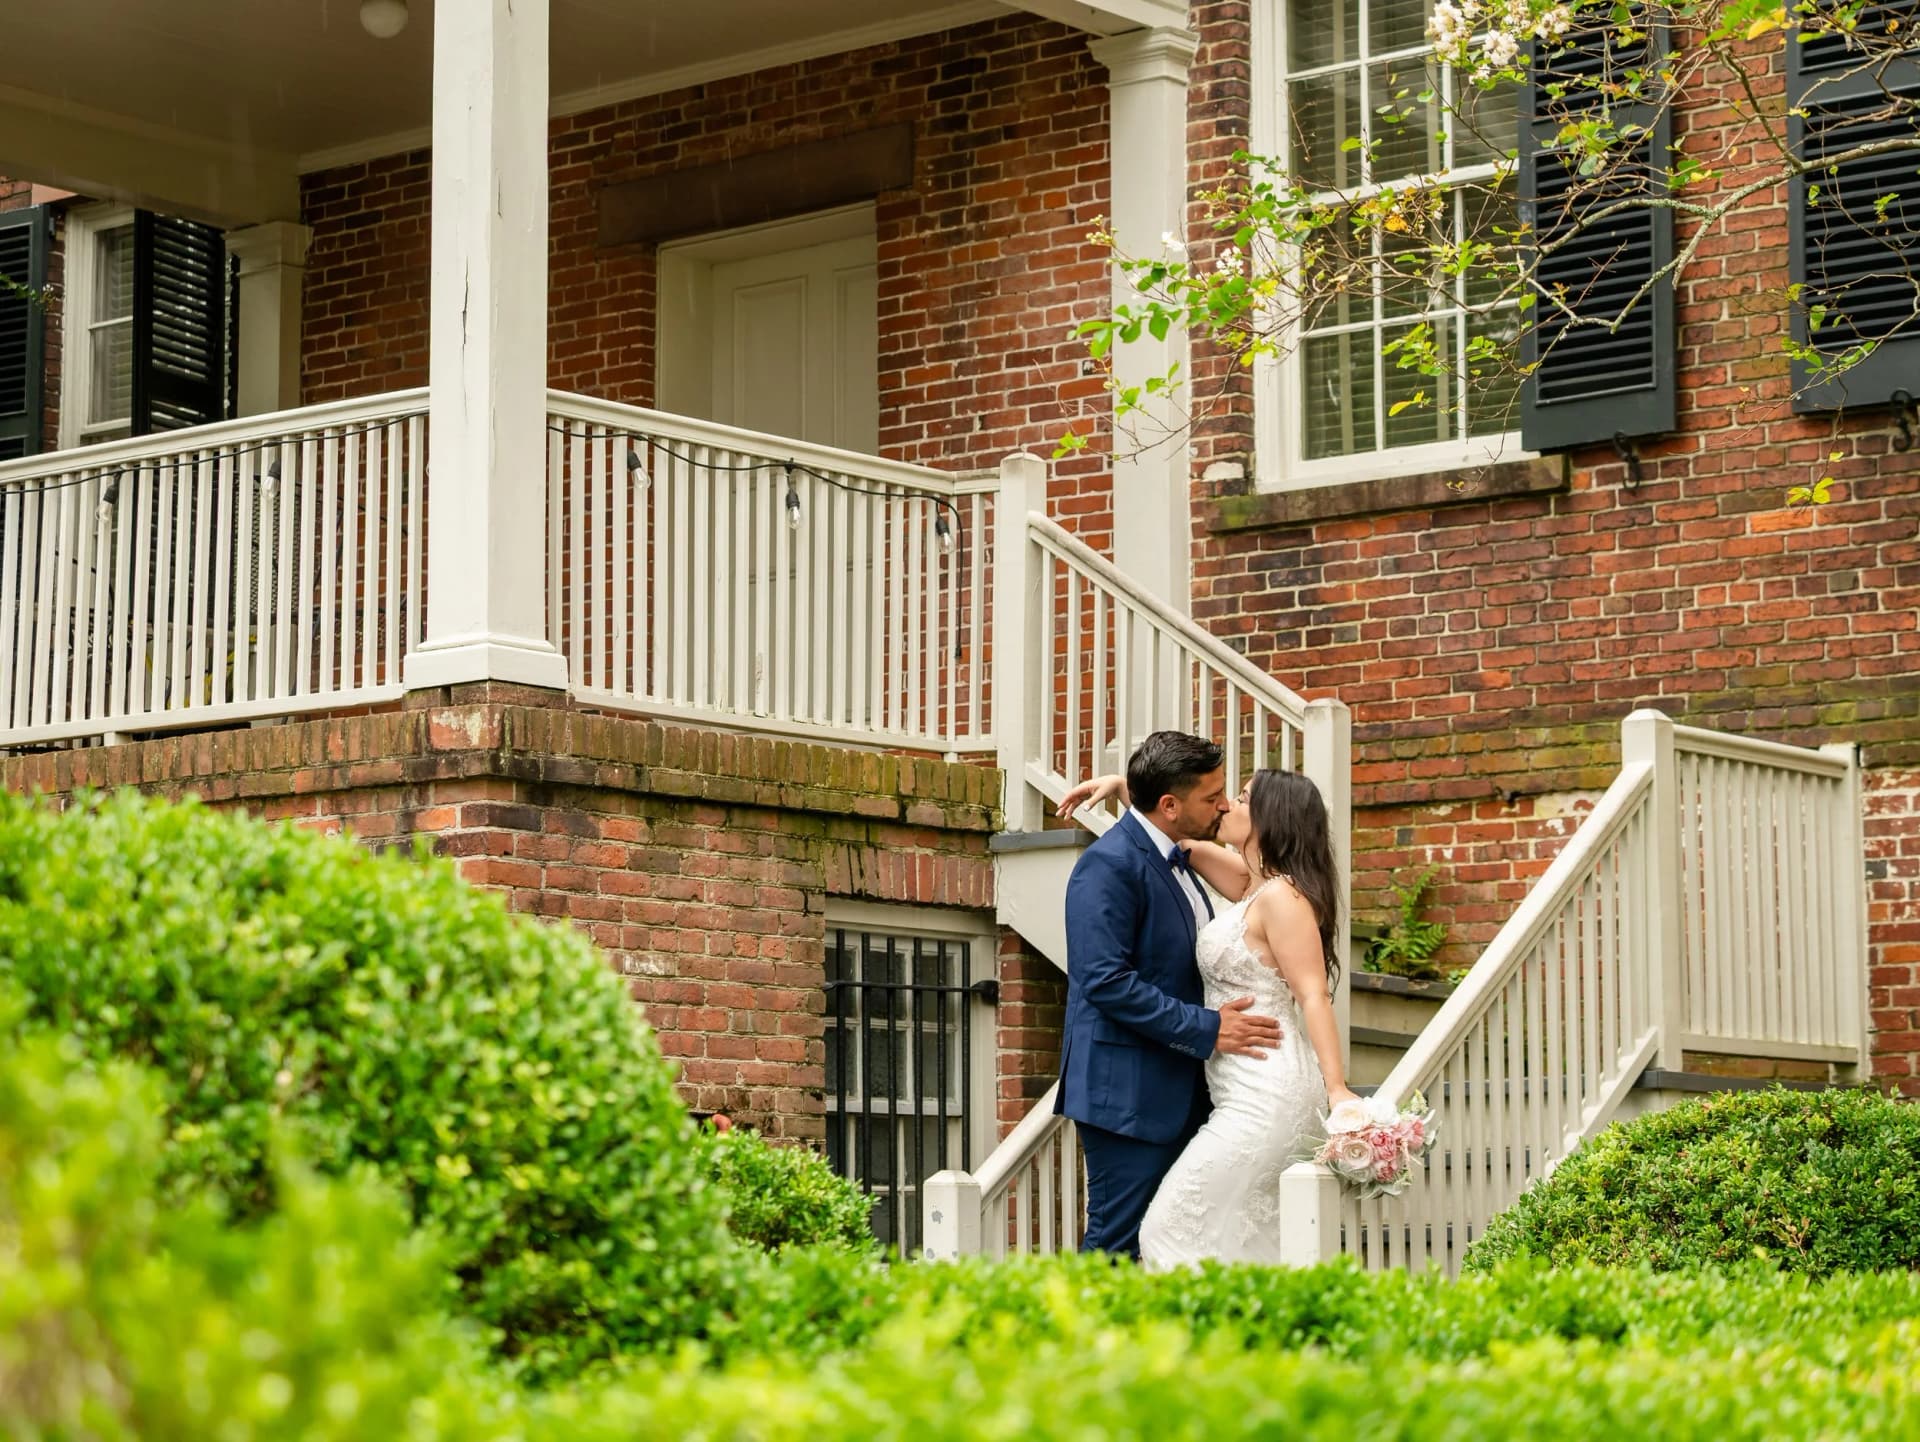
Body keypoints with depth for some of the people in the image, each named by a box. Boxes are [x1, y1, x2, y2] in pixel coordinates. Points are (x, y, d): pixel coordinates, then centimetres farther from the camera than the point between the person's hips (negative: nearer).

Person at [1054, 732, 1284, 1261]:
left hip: (1176, 1094, 10)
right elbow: (1106, 981, -23)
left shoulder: (1172, 860, 16)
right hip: (1127, 1095, -10)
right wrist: (1206, 1029, -21)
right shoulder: (1110, 865, -15)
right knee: (1118, 1250, -7)